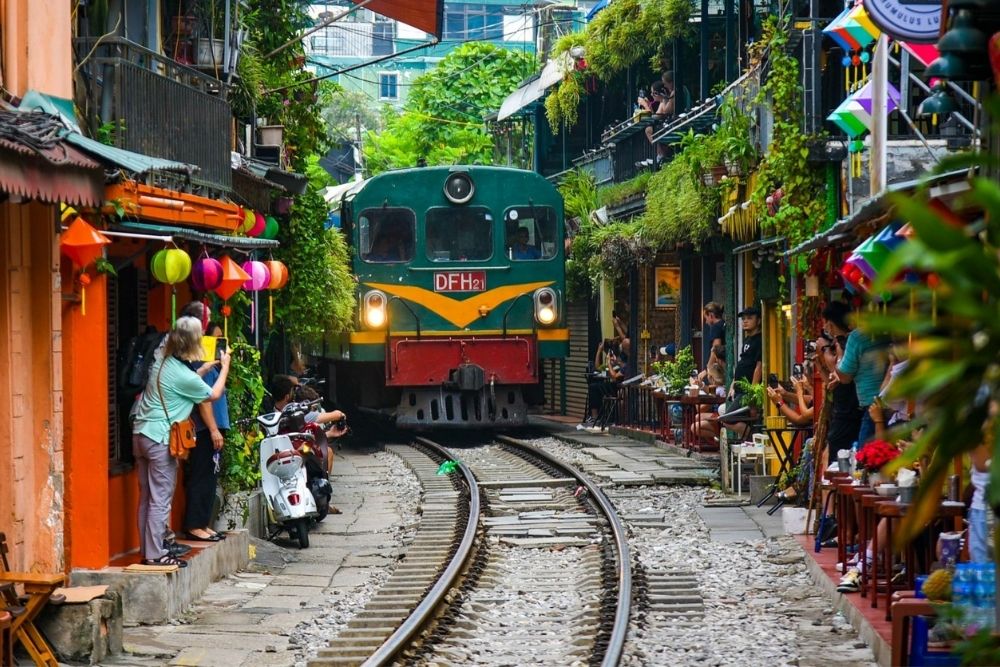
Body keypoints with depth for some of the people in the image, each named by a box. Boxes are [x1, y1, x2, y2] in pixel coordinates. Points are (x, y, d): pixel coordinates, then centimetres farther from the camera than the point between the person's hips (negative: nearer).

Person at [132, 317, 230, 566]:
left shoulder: (162, 364, 8)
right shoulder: (183, 376, -15)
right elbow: (213, 394, 3)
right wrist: (225, 366, 16)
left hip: (141, 434, 9)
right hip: (160, 440, -9)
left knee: (147, 497, 12)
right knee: (160, 499, -4)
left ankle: (148, 550, 17)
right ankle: (155, 554, -4)